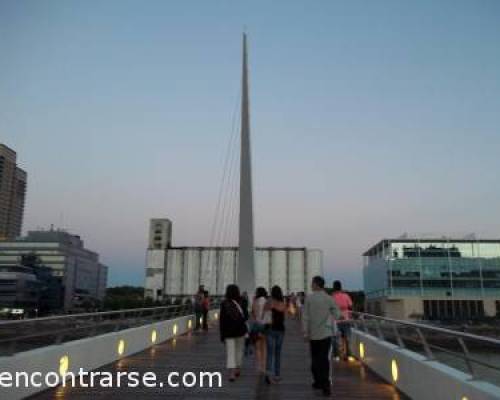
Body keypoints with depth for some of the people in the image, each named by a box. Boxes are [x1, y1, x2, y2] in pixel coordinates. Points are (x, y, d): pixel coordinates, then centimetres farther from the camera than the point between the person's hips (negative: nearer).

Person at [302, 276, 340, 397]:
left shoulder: (309, 298, -6)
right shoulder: (329, 299, -4)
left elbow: (305, 317, -6)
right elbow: (337, 315, 3)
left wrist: (306, 332, 1)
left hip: (313, 334, 0)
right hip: (326, 333, 0)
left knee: (315, 359, 14)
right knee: (324, 359, 1)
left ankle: (318, 381, 24)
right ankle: (325, 385, -4)